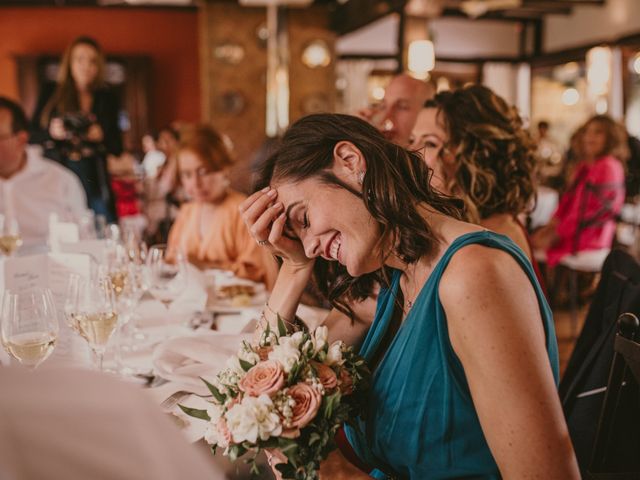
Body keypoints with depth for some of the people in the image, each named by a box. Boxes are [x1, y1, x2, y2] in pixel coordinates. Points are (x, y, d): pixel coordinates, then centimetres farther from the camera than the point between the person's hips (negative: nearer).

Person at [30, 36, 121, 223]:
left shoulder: (106, 99, 11)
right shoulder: (50, 94, 9)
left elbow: (117, 149, 10)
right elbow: (32, 136, 8)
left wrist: (102, 136, -9)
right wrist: (50, 132, -11)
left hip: (94, 183, 1)